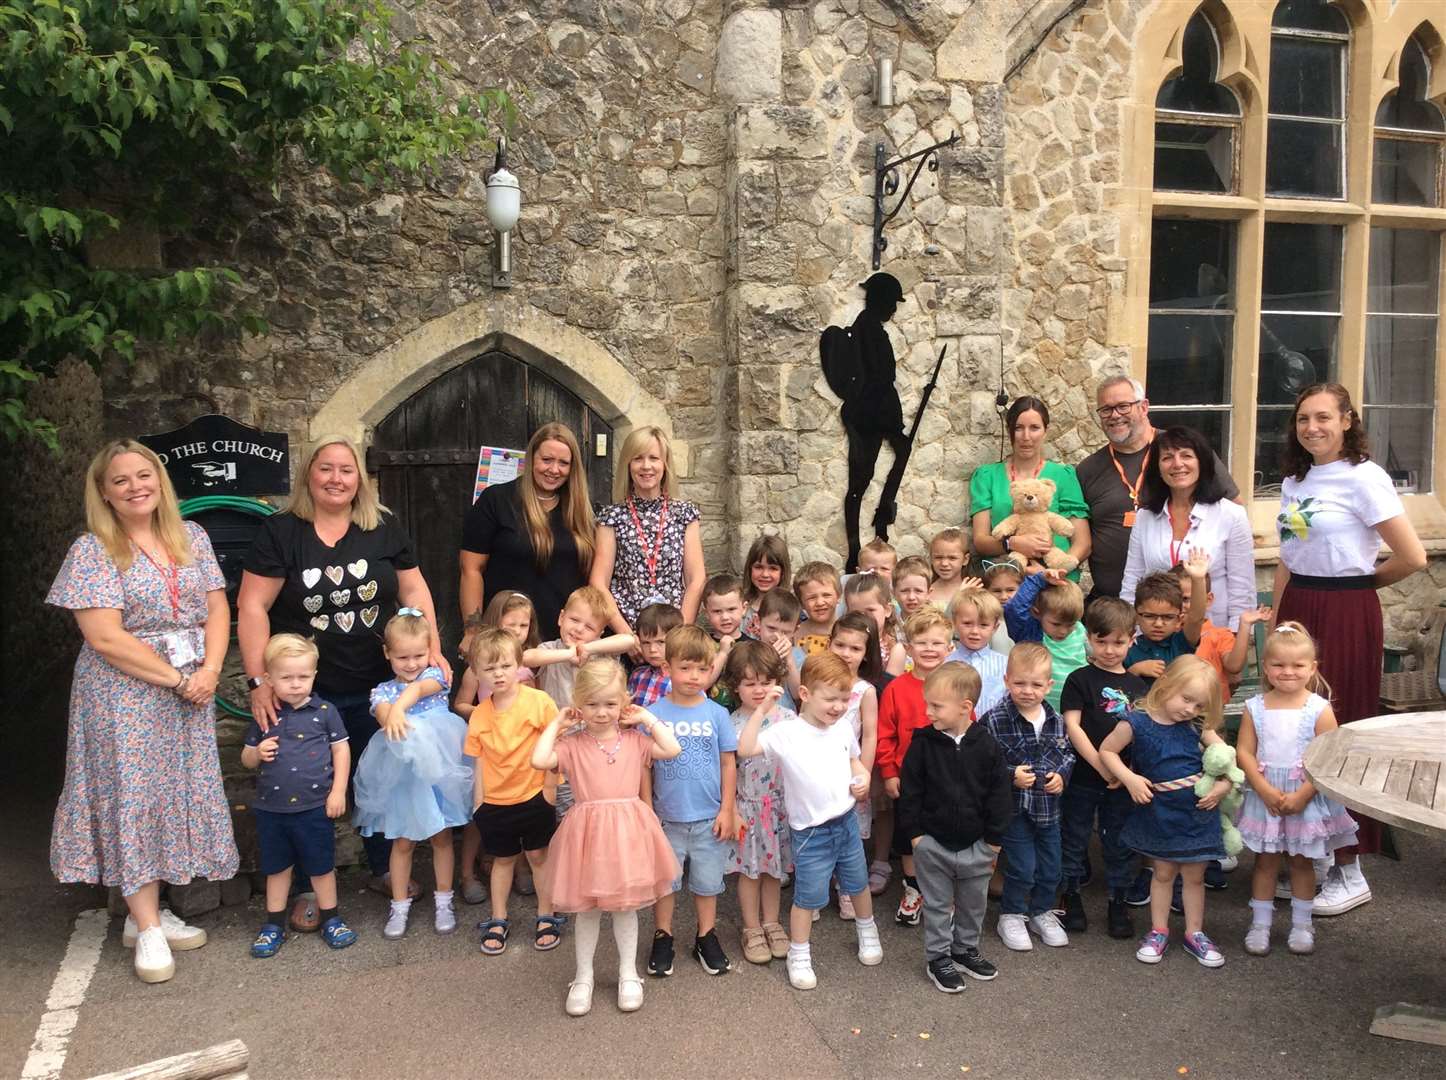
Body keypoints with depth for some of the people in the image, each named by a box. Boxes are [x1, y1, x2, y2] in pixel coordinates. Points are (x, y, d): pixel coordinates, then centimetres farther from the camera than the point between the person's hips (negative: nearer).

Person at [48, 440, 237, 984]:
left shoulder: (191, 537, 7)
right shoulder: (92, 551, -8)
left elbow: (217, 609, 5)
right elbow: (104, 637, -15)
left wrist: (209, 670, -11)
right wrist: (177, 679, -15)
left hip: (191, 692, 5)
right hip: (125, 693, -5)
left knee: (176, 797, 7)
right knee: (134, 798, -2)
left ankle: (146, 911, 21)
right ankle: (147, 929, 5)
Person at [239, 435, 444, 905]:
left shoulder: (384, 528, 2)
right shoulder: (279, 532, -6)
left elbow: (414, 591, 4)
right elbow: (252, 607, -10)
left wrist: (432, 649, -7)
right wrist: (259, 681, -17)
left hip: (378, 687, 3)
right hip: (305, 691, -2)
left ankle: (384, 869, 35)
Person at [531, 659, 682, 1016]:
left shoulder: (634, 740, 3)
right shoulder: (572, 744, -3)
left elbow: (672, 749, -9)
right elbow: (539, 760, -19)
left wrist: (647, 718, -2)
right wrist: (556, 723, -8)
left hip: (627, 831, 1)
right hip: (588, 832, -1)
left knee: (626, 906, 13)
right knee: (587, 910, 11)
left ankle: (628, 974, 30)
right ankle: (583, 977, 29)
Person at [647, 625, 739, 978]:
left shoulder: (717, 714, -6)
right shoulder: (654, 714, -8)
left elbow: (728, 763, 0)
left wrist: (727, 809, -3)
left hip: (707, 817, 1)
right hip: (666, 816, 0)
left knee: (707, 882, 14)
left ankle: (707, 938, 31)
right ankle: (662, 938, 30)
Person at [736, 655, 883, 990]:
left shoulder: (843, 730, -2)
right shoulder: (786, 734, -19)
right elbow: (745, 749, -31)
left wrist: (863, 778, -3)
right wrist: (763, 708, -33)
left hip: (846, 821, 5)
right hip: (810, 832, -5)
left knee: (858, 883, 23)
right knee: (808, 896, 4)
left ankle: (867, 929, 50)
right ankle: (799, 955, 25)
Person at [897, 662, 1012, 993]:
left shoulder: (987, 745, -10)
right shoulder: (923, 743, -12)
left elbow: (999, 794, -4)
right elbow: (909, 790, -6)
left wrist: (994, 838, -4)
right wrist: (914, 832, -7)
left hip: (975, 843, 1)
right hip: (932, 842, -1)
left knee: (973, 903, 18)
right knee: (937, 904, 10)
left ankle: (966, 949, 37)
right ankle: (938, 957, 25)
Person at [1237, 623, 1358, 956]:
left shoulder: (1319, 709, -9)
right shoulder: (1255, 707, -3)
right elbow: (1244, 752, -5)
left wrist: (1302, 795, -16)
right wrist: (1265, 790, -15)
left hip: (1307, 798, -1)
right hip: (1265, 796, 1)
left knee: (1302, 861, 12)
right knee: (1265, 860, 10)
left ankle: (1302, 924, 27)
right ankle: (1260, 923, 21)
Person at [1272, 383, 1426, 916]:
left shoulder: (1363, 477, -10)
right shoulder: (1295, 479, 12)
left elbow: (1412, 557, -15)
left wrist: (1361, 580, 1)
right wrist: (1274, 624, 12)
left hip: (1346, 615, -6)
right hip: (1297, 610, 6)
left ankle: (1348, 871, 12)